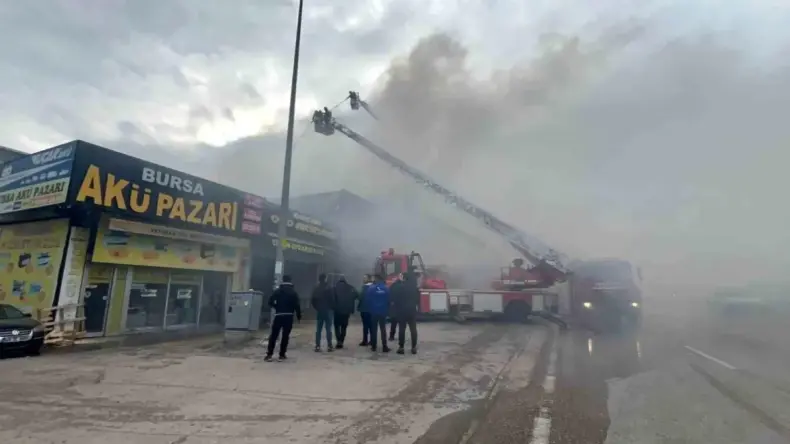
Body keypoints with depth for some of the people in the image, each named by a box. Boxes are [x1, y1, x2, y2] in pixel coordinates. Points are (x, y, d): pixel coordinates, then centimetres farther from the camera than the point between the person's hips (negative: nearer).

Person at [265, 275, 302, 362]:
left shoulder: (277, 291, 4)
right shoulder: (294, 292, 1)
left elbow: (270, 302, 0)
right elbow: (297, 305, -4)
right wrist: (299, 315, 5)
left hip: (278, 315, 1)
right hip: (289, 316, -1)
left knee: (273, 335, 4)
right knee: (285, 336, 4)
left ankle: (269, 354, -1)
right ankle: (282, 355, 5)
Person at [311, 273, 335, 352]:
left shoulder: (316, 289, 4)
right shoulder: (328, 288, -12)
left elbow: (312, 300, 7)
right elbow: (332, 299, -13)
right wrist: (331, 307, 4)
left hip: (319, 311, 4)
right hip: (327, 311, -4)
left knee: (318, 329, 7)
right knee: (328, 329, 1)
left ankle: (317, 346, 5)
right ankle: (329, 346, 2)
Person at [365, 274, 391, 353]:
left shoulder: (371, 288, -8)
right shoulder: (386, 288, -4)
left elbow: (367, 300, -6)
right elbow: (388, 300, -2)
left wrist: (370, 309, 8)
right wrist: (387, 310, 10)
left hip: (373, 312, -1)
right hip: (383, 312, 1)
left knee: (374, 329, 9)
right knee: (383, 329, 6)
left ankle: (373, 346, 11)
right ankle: (384, 347, 3)